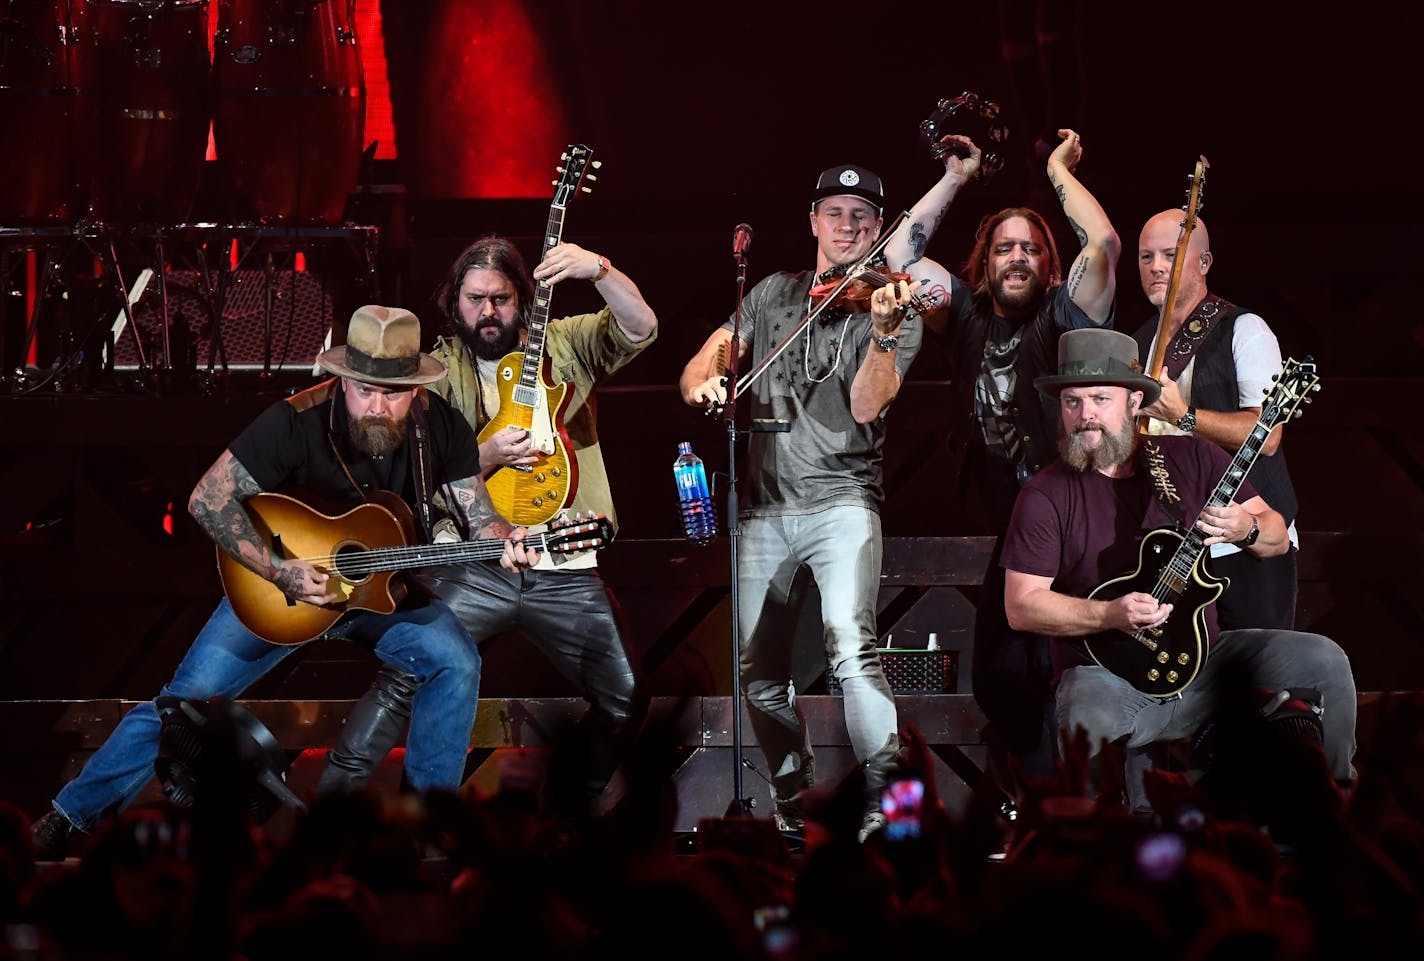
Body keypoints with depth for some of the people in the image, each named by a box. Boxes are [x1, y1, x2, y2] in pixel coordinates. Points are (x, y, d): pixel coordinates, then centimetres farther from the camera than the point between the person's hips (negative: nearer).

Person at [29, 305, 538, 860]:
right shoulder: (298, 422, -23)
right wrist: (278, 572, -28)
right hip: (279, 594, -2)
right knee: (190, 694, -10)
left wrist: (505, 542, -30)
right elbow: (208, 499, -21)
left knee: (456, 662, -23)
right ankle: (72, 818, 0)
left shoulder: (441, 427, -13)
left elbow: (479, 516, -6)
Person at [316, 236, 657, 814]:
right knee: (406, 676, -17)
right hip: (474, 564, -1)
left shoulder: (563, 344, 6)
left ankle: (580, 801, 24)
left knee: (624, 700, 1)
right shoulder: (438, 370, 5)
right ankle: (333, 793, -8)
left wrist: (598, 271, -28)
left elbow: (640, 328, -11)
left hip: (564, 569, 1)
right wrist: (487, 455, -18)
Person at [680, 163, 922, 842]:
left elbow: (865, 406, -13)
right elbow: (701, 367, 10)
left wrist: (884, 331, -29)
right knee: (756, 670, 9)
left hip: (840, 500, -4)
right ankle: (795, 793, 28)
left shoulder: (891, 311, 1)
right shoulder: (773, 295, 14)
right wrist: (704, 384, -14)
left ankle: (884, 795, -25)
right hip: (763, 507, 5)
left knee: (850, 641, -26)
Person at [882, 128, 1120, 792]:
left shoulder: (1062, 315, -3)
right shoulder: (967, 316, 10)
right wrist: (955, 179, 11)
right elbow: (900, 255, 12)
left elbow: (1104, 244, -18)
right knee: (996, 678, 6)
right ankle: (1023, 804, 17)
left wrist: (1061, 171, -5)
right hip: (1007, 530, 6)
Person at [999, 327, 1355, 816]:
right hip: (1105, 670, -3)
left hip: (1201, 656, 3)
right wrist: (1111, 615, -18)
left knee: (1322, 661, -17)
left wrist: (1246, 529, -15)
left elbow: (1278, 535, 9)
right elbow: (1021, 606, -6)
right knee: (1087, 727, -38)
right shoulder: (1047, 496, -3)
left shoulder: (1191, 459, 6)